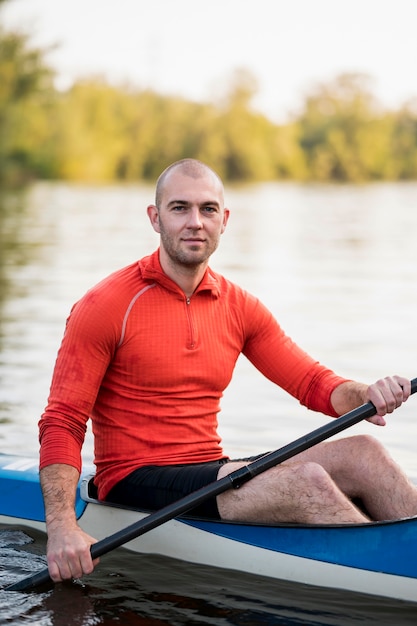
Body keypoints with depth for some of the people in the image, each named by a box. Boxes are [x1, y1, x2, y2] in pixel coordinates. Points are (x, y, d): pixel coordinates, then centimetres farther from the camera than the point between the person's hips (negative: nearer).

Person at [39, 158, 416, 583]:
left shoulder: (239, 307, 11)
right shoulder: (105, 307, -7)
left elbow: (312, 382, 9)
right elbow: (61, 424, -10)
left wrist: (365, 396, -16)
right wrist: (61, 526, -25)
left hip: (213, 475, 6)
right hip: (135, 484, -6)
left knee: (362, 453, -14)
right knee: (306, 481, -27)